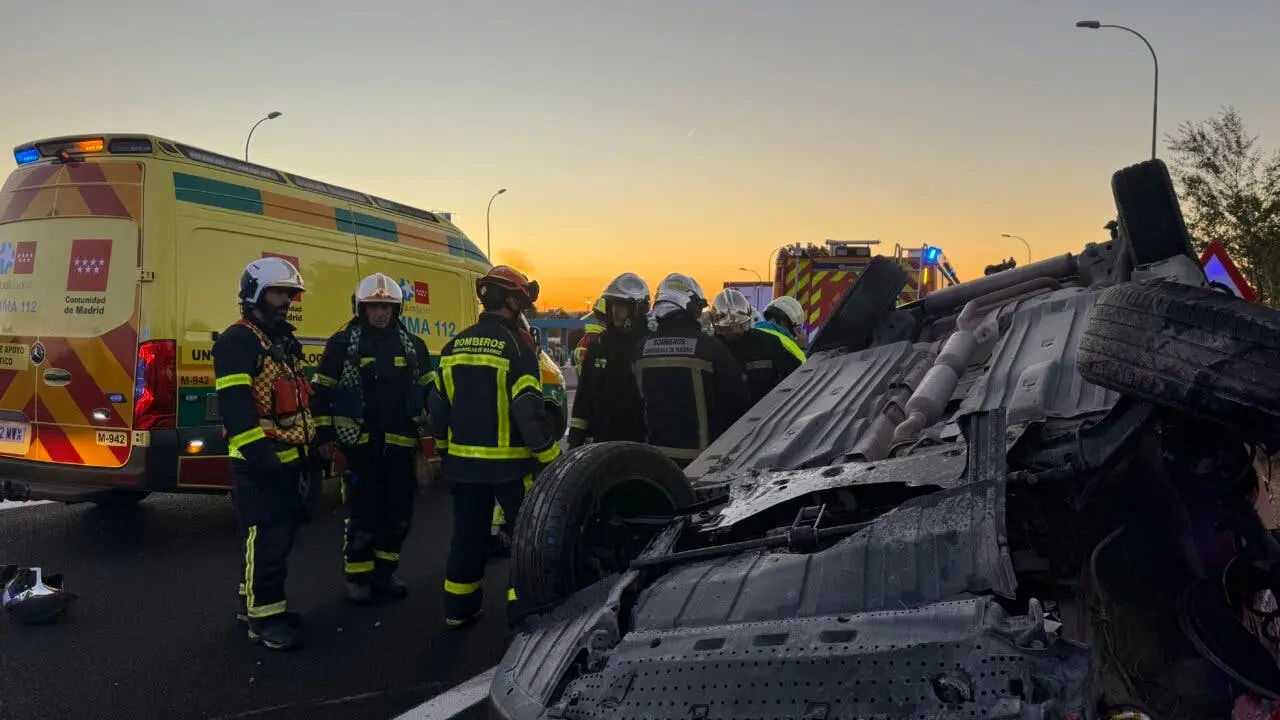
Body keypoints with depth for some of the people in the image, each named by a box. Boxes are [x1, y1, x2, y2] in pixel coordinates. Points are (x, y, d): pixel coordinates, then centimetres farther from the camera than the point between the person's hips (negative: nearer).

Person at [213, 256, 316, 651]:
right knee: (265, 540, -5)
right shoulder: (237, 341, -12)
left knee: (281, 537, 16)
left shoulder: (284, 342, 18)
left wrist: (312, 443, 23)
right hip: (259, 462, -10)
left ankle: (256, 603, 29)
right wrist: (258, 451, -27)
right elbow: (234, 406, -22)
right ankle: (264, 618, 4)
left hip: (289, 459, 10)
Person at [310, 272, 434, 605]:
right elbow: (321, 392, 1)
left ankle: (383, 574, 24)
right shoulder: (342, 343, -1)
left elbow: (430, 390, 16)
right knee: (362, 515, 1)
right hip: (358, 445, -3)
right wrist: (325, 436, -2)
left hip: (400, 446, 4)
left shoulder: (413, 346, 9)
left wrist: (431, 430, 11)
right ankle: (357, 578, 15)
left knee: (398, 514, 9)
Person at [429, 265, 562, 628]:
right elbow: (529, 411, -19)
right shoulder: (517, 345, -14)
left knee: (468, 533, 16)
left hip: (463, 461, 6)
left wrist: (444, 453, 22)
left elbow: (439, 406, 11)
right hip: (509, 462, -6)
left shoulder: (455, 346, 6)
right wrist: (551, 459, -13)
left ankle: (459, 607, 25)